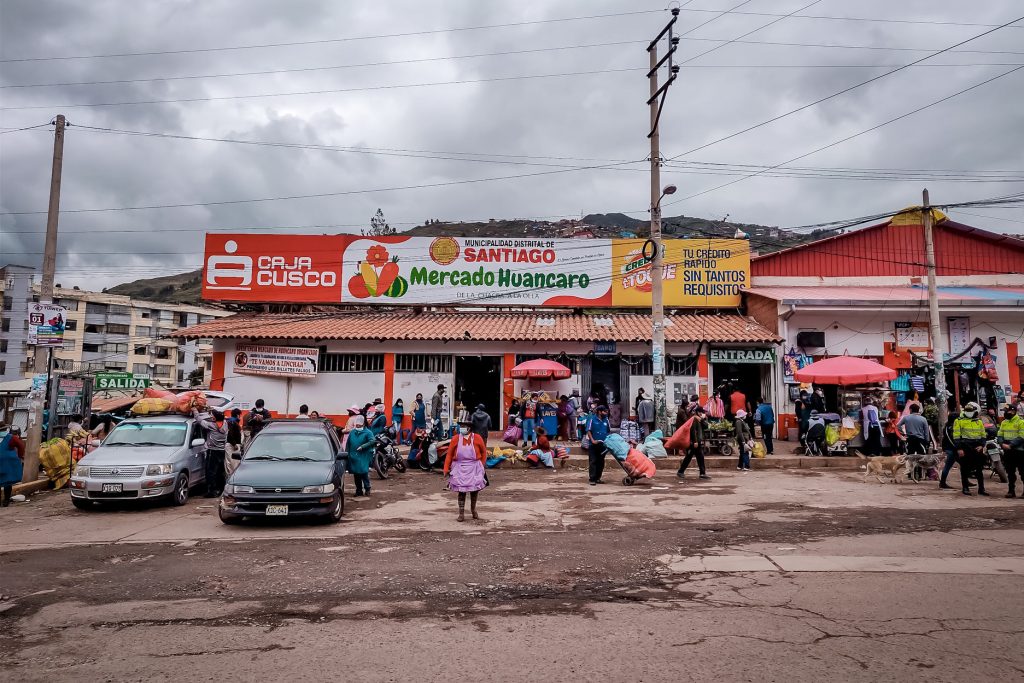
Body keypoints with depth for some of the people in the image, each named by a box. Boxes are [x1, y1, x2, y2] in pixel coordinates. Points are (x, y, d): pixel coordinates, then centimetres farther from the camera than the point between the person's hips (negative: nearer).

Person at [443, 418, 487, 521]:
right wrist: (446, 469, -5)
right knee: (461, 491, -2)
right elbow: (449, 454, -1)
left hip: (474, 468, 1)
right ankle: (461, 513, 8)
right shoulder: (456, 439, -4)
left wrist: (481, 465, 7)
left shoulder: (477, 438, -4)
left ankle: (473, 510, 31)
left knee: (475, 489, 9)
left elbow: (483, 452, 8)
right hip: (460, 469, -1)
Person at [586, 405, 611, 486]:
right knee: (593, 462, -5)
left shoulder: (606, 420, 7)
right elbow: (588, 431, -7)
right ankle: (592, 479, -4)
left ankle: (598, 478, 19)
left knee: (601, 462, 9)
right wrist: (592, 440, -16)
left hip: (603, 444, 5)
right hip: (594, 445, -5)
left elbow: (609, 431, 16)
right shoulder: (592, 419, -6)